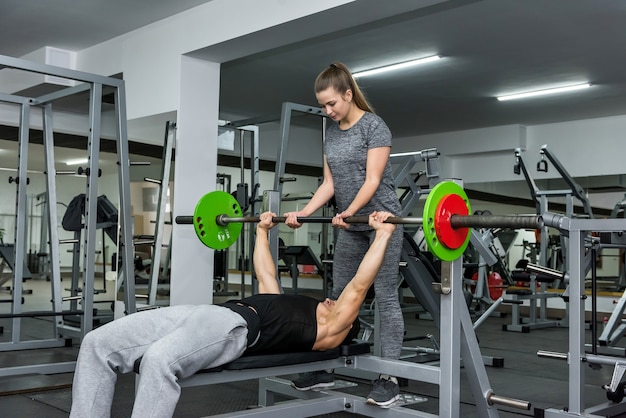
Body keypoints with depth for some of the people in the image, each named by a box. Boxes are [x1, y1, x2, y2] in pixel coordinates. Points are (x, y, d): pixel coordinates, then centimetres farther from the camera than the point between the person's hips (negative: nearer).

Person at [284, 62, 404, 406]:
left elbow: (372, 180, -17)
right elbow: (329, 183, 9)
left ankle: (388, 376, -3)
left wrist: (348, 212, -30)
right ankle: (326, 368, 16)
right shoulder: (331, 134, 10)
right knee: (338, 295, 8)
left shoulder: (374, 126, -9)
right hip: (351, 227, 7)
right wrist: (303, 212, -4)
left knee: (385, 296, -6)